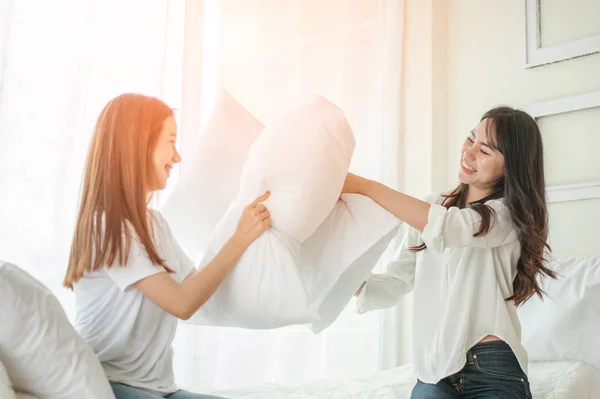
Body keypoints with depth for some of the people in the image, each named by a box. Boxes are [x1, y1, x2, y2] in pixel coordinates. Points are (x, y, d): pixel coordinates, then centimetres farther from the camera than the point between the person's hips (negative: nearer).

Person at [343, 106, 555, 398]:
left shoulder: (513, 214, -2)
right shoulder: (432, 210, 12)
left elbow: (449, 227, -22)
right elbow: (395, 283, 6)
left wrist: (364, 186, -21)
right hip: (434, 369, 3)